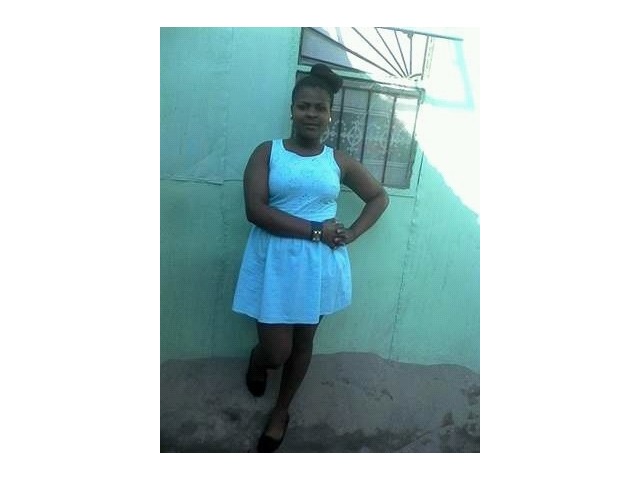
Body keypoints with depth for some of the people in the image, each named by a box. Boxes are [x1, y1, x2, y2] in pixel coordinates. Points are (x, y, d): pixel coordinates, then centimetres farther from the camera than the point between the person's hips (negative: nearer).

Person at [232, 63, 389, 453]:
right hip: (275, 264, -2)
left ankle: (281, 412, 40)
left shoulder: (339, 161, 4)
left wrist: (351, 234, -2)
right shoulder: (267, 152, -3)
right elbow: (255, 210, -16)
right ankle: (256, 361, 40)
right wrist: (317, 230, -19)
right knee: (276, 351, 0)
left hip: (320, 266, 3)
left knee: (303, 343, 15)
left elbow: (380, 197, 14)